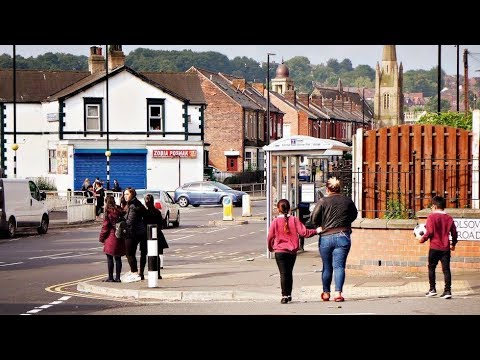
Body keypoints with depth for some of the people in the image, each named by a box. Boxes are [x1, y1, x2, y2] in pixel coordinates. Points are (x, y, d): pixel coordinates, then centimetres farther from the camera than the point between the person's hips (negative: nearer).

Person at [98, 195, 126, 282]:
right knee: (118, 258, 10)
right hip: (120, 238, 6)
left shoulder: (108, 213, -11)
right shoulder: (119, 211, 5)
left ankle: (110, 277, 2)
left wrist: (101, 238, 0)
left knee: (110, 258, 1)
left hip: (111, 237, -6)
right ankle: (117, 277, 11)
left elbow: (105, 226, -9)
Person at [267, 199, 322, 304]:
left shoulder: (275, 221, -5)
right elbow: (303, 232, -8)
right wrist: (316, 231, 4)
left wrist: (270, 248, 16)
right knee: (289, 273, 17)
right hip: (292, 251, 3)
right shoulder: (294, 220, -2)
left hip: (280, 251, -3)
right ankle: (289, 295, 25)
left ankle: (284, 296, -13)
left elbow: (270, 236, -2)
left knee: (283, 273, -4)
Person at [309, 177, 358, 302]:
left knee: (327, 267, 12)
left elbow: (313, 219, -6)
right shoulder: (347, 201, 2)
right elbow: (354, 215, 18)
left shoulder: (323, 201, -5)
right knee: (339, 266, -3)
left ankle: (326, 293, 22)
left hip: (326, 238, 0)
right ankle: (338, 292, -16)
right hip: (343, 237, 0)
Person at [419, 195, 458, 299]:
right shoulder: (449, 218, 6)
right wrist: (453, 244, 23)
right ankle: (448, 291, -5)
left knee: (431, 268, 13)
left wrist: (423, 239, 2)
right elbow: (454, 233, 9)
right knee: (446, 269, 2)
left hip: (434, 248, -3)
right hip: (446, 248, 3)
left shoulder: (431, 217, -8)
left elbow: (430, 232, -15)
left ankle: (432, 289, 14)